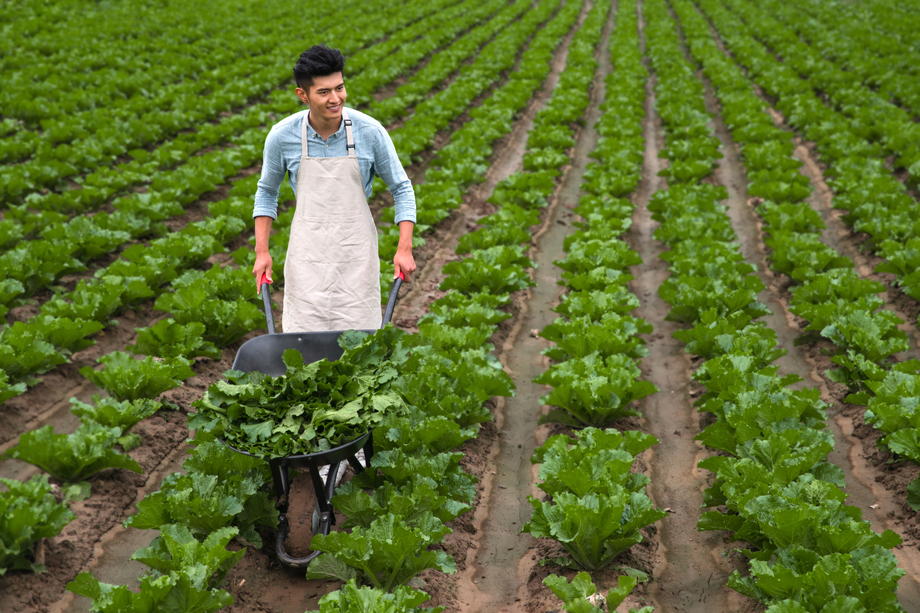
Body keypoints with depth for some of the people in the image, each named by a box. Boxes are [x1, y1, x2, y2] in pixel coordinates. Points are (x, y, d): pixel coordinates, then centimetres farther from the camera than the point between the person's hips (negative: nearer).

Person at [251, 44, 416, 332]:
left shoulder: (370, 132, -10)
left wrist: (405, 249, -6)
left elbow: (401, 189, 2)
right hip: (308, 251, 0)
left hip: (356, 250, 0)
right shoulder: (282, 136, -7)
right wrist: (261, 252, 4)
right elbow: (267, 192, 10)